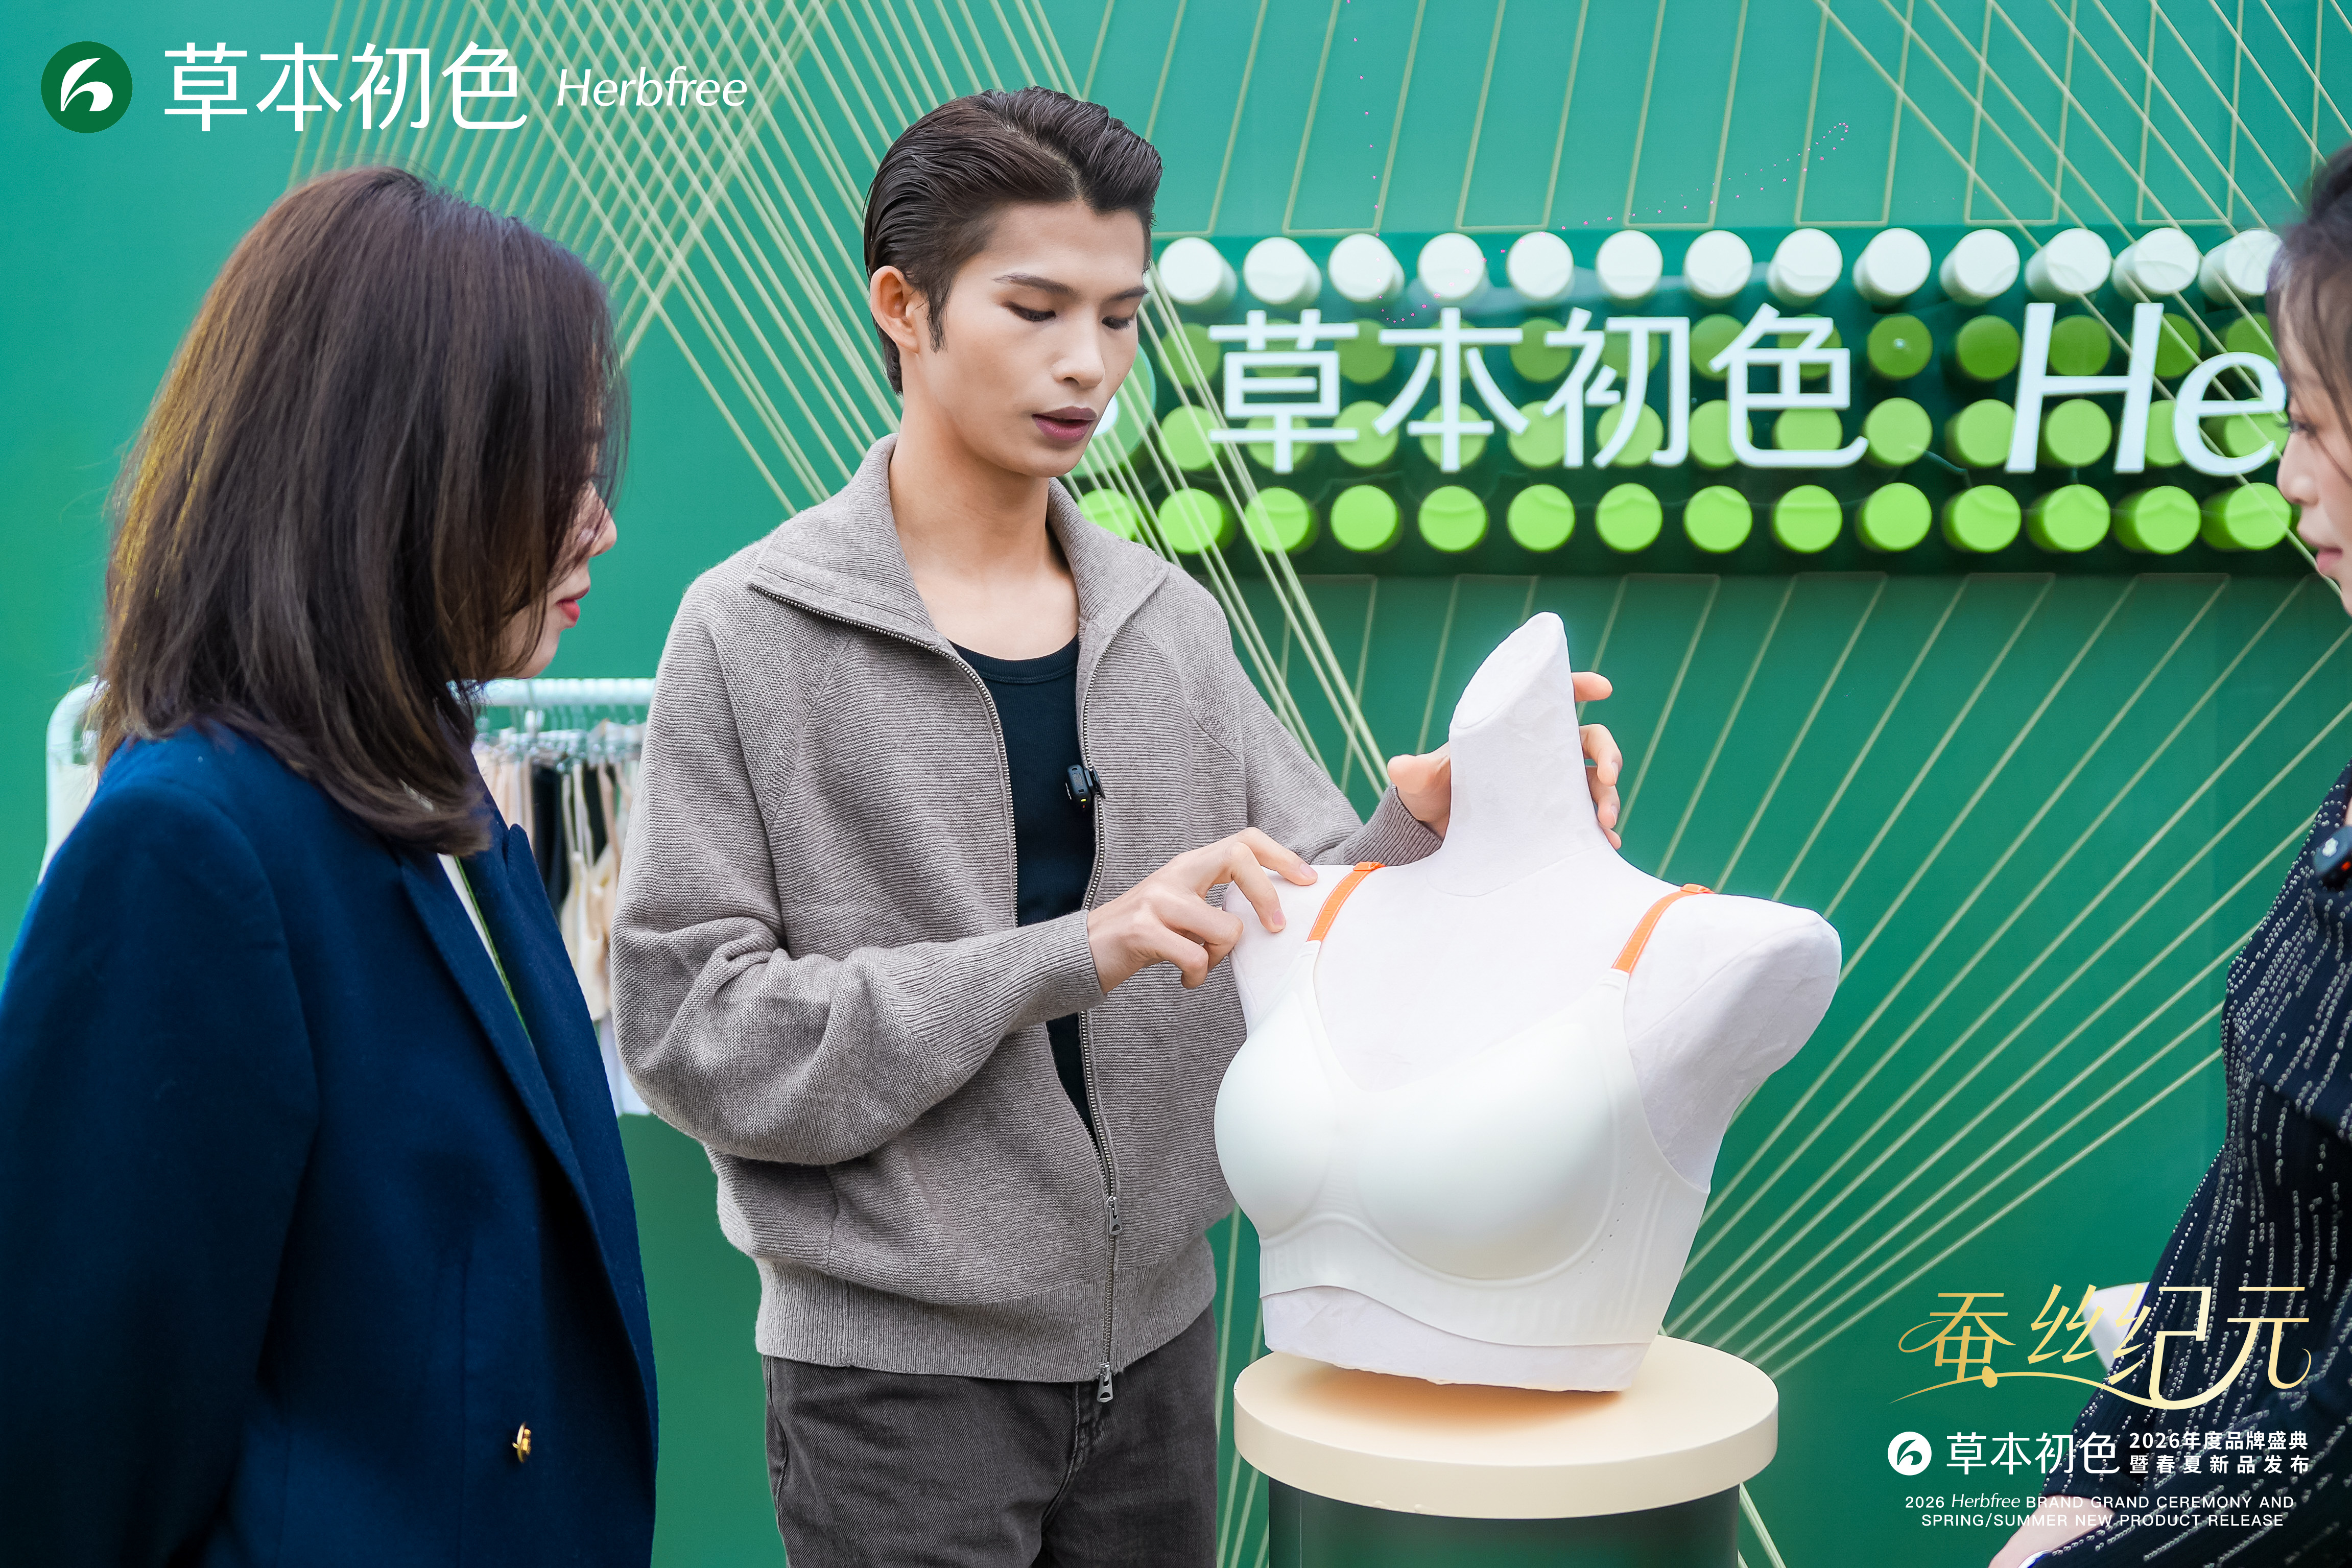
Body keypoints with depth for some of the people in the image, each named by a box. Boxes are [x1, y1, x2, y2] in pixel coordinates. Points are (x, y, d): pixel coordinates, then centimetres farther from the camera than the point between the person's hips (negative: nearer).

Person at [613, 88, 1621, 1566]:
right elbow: (693, 1026, -15)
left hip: (1156, 1335, 5)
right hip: (898, 1370, -4)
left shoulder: (1172, 617, 4)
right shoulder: (752, 631, -9)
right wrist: (1072, 954, -23)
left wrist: (1419, 828, -20)